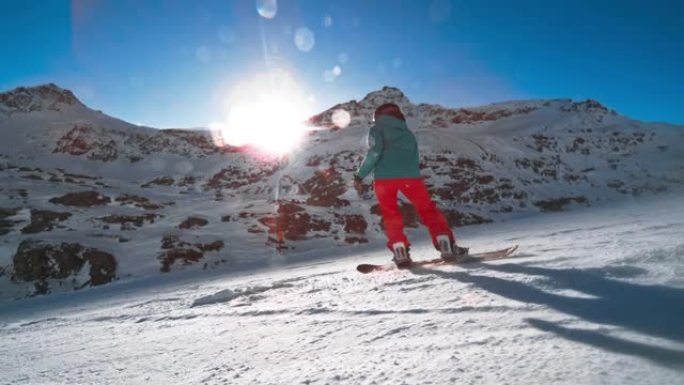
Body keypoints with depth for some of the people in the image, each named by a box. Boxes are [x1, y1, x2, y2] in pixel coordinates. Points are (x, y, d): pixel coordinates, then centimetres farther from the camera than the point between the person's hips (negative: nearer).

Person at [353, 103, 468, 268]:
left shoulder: (377, 129, 13)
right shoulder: (408, 132, 28)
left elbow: (375, 151, -4)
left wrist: (360, 174, 0)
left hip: (384, 177, -2)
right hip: (410, 175, 3)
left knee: (390, 214, 13)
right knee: (428, 209, 14)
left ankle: (400, 253, 4)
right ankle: (447, 247, 6)